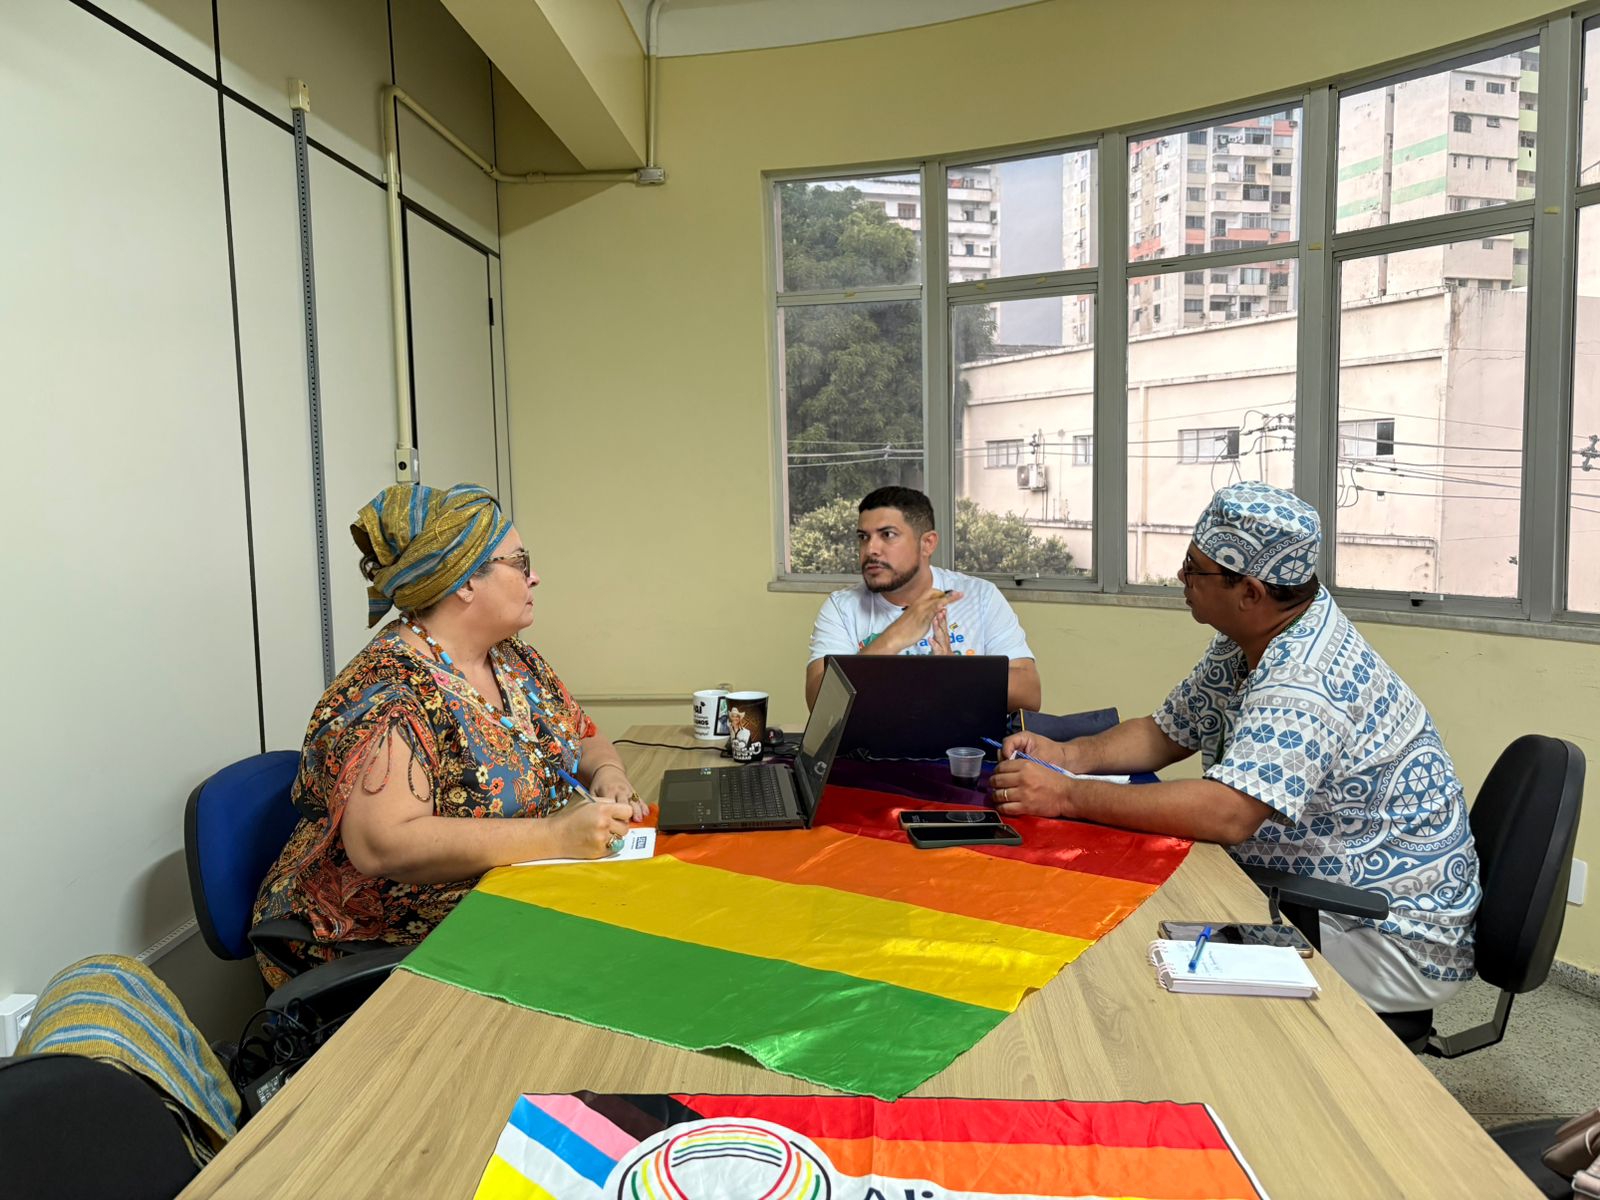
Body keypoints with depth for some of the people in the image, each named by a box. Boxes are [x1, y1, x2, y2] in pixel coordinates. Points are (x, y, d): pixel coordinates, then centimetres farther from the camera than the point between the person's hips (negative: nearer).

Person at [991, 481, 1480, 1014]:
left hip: (1394, 936, -9)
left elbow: (1226, 814, -40)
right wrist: (1068, 756, -9)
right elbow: (1164, 734, 10)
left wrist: (1067, 797, -34)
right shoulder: (1248, 641, 3)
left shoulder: (1304, 681, -30)